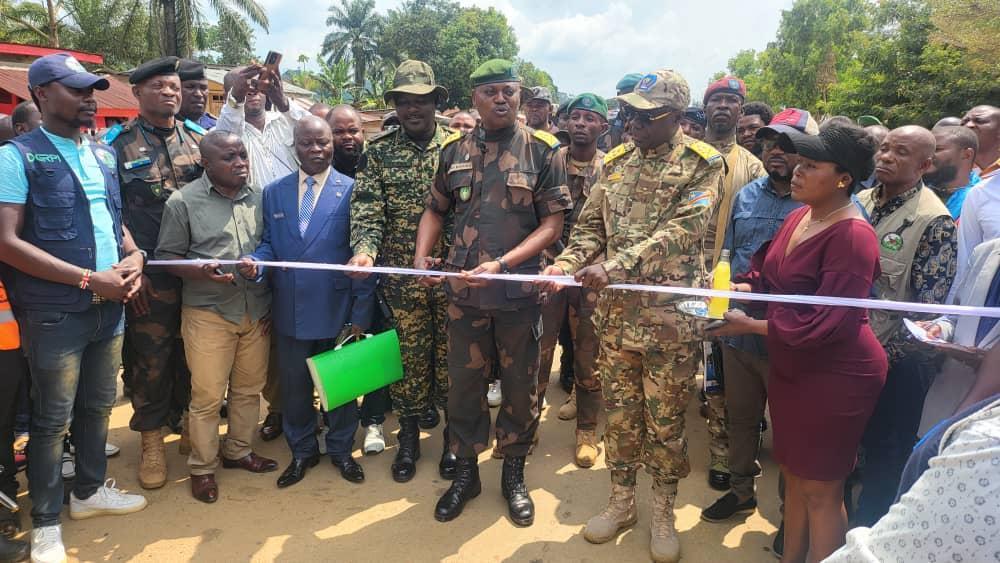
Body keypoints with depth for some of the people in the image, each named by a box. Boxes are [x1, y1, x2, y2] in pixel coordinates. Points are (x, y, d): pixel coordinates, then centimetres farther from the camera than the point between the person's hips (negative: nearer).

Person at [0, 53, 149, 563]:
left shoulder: (104, 156, 11)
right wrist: (89, 279, -19)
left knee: (98, 406, 18)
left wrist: (134, 256, -2)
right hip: (54, 313, -6)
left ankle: (89, 491, 38)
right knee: (52, 419, 7)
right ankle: (46, 522, 24)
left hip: (110, 308, 6)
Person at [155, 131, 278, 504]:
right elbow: (167, 256, -3)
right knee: (207, 396, 4)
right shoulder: (183, 201, -5)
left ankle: (238, 451, 34)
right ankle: (202, 467, 22)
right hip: (209, 314, -4)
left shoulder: (260, 197, 6)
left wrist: (273, 304, 9)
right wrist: (203, 272, -22)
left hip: (257, 312, 4)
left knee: (249, 388, 15)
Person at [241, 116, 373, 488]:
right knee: (294, 387, 15)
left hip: (338, 311, -3)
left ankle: (341, 449, 34)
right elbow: (269, 244, 8)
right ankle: (302, 451, 35)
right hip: (291, 313, 3)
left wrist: (361, 313, -9)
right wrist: (255, 262, -16)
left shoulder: (352, 191, -6)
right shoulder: (274, 192, 5)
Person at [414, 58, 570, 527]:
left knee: (519, 384, 11)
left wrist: (500, 264, -18)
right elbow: (435, 210, 14)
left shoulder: (542, 150, -4)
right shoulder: (455, 150, 5)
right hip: (463, 291, 2)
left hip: (519, 291, -2)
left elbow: (552, 224, -8)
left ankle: (513, 474, 30)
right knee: (464, 382, 11)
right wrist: (422, 255, -5)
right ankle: (465, 471, 30)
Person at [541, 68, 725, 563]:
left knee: (665, 419, 9)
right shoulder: (616, 162, 10)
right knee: (620, 412, 15)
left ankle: (662, 512, 29)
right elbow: (590, 228, 9)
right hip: (615, 312, 4)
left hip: (671, 317, -4)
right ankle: (621, 502, 33)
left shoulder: (701, 165, -6)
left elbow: (680, 232, -18)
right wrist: (564, 265, -10)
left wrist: (615, 266, -27)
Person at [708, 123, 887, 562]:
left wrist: (750, 325, -20)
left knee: (821, 490, 6)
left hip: (835, 376, -8)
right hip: (790, 367, 8)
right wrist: (735, 288, -5)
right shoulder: (800, 216, 3)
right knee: (794, 474, 20)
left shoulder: (852, 235, -23)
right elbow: (770, 276, 14)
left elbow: (825, 323, -25)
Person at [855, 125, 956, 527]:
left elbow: (928, 304, -16)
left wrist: (886, 349, -17)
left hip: (894, 358, -6)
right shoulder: (859, 201, 4)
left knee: (884, 450, 10)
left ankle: (870, 530, 29)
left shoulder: (933, 220, -15)